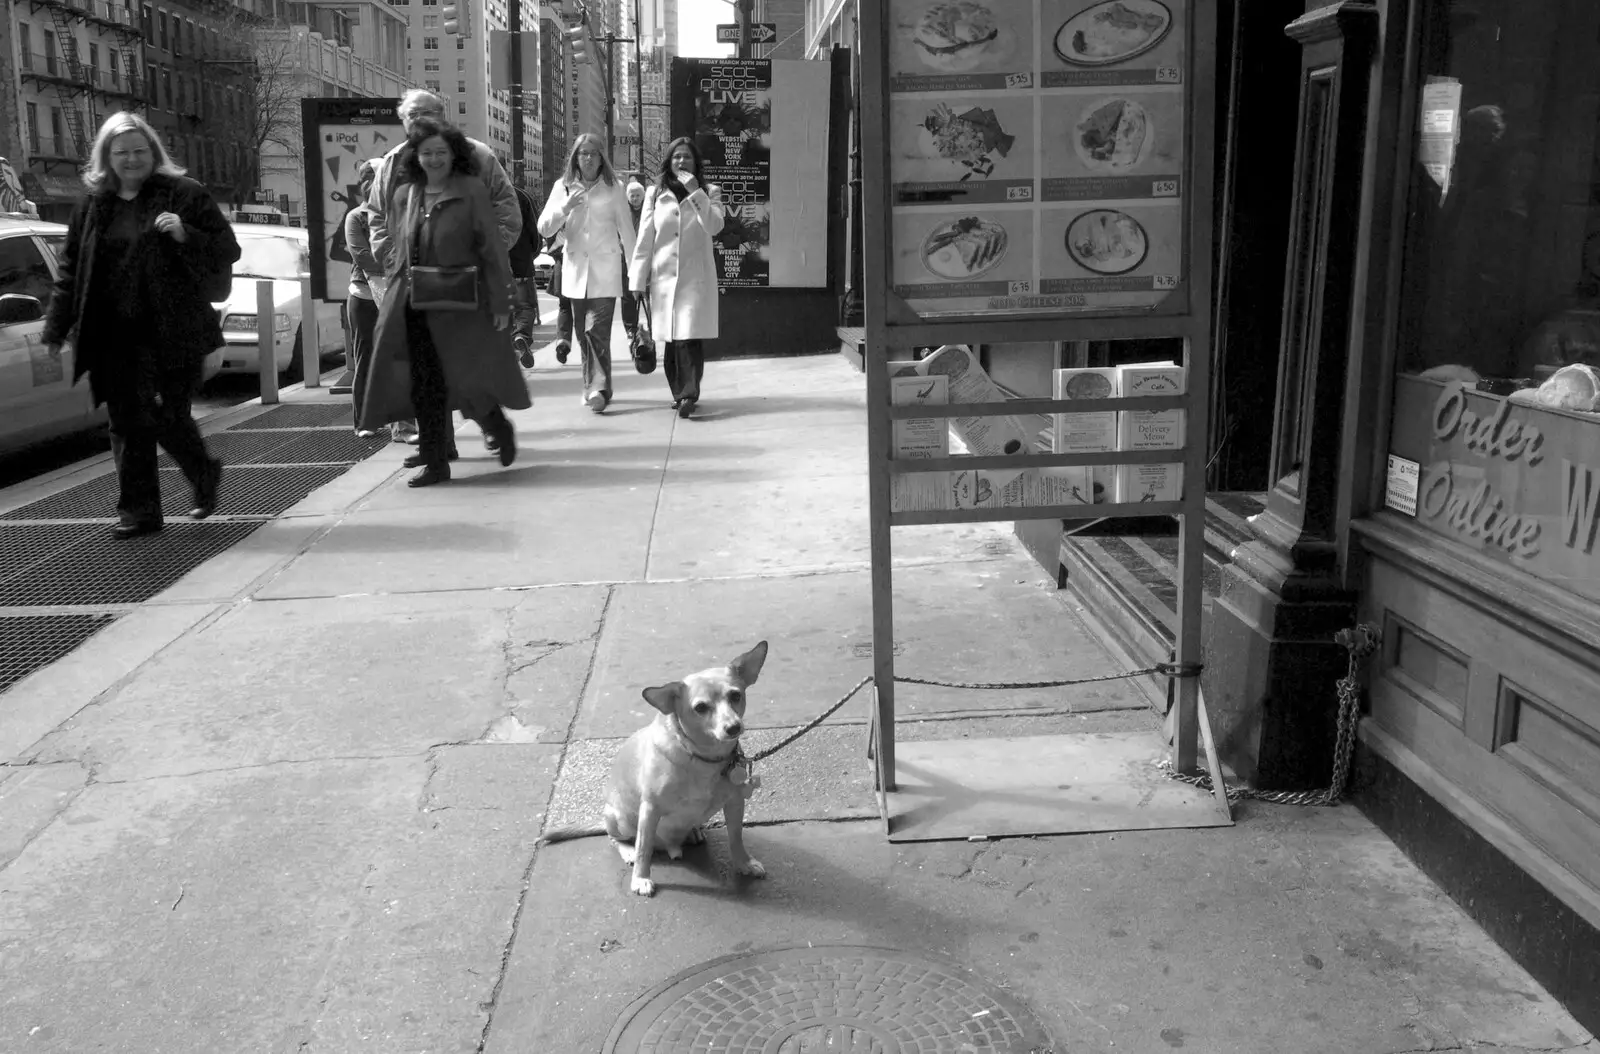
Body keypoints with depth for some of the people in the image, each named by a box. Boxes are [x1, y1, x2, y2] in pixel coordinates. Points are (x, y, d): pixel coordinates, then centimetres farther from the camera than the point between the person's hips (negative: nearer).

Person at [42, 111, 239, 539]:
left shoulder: (184, 195, 1)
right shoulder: (92, 205, 13)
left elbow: (227, 250, 0)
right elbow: (70, 270, 18)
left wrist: (186, 235, -19)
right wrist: (57, 327, 14)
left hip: (171, 332, -4)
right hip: (113, 338, 4)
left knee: (167, 415, -2)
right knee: (127, 422, 4)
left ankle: (203, 474, 27)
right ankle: (137, 510, 11)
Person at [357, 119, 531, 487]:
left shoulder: (471, 191, -6)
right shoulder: (405, 195, 9)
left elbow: (492, 249, -8)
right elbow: (400, 250, 18)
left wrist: (500, 302, -12)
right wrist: (398, 295, 15)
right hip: (416, 305, 5)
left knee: (469, 379, -3)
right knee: (423, 384, 5)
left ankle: (501, 429, 26)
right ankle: (435, 458, 14)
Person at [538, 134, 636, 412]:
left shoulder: (612, 189, 4)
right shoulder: (563, 188, 9)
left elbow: (626, 230, 6)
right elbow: (544, 228, 4)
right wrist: (565, 207, -12)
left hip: (605, 272, -3)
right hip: (575, 271, 3)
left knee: (596, 331, -16)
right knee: (583, 334, 7)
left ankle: (598, 388, -12)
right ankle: (595, 387, 19)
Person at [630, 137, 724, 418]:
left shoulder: (709, 193, 8)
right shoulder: (655, 194, 10)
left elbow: (714, 226, -11)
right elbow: (644, 239, 8)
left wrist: (695, 192, -15)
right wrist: (638, 279, 4)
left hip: (696, 276, -2)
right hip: (663, 276, 2)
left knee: (689, 336, -15)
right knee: (671, 340, 4)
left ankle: (688, 393, -16)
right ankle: (681, 393, 15)